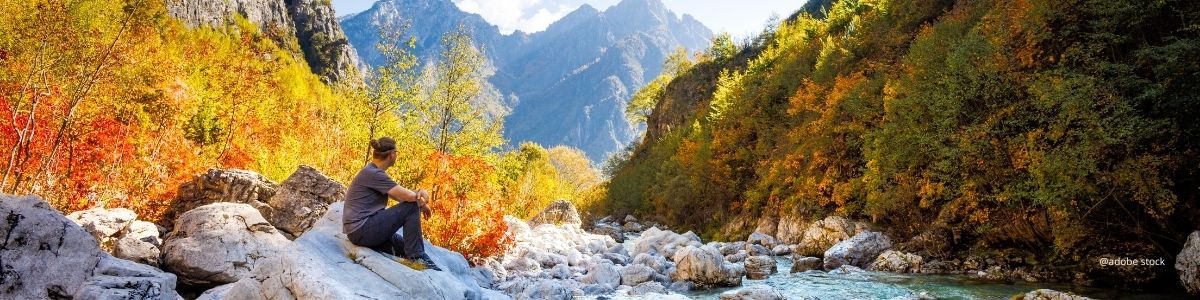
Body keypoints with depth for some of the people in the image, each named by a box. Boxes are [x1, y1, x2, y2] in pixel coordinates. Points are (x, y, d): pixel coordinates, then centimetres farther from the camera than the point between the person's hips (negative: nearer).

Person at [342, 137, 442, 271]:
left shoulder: (373, 172, 16)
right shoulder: (372, 174, -16)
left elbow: (400, 195, 12)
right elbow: (409, 196, -20)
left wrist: (421, 192, -8)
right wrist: (422, 204, 1)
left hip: (359, 233, 10)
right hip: (362, 230, -10)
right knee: (411, 207, -10)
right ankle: (416, 257, -9)